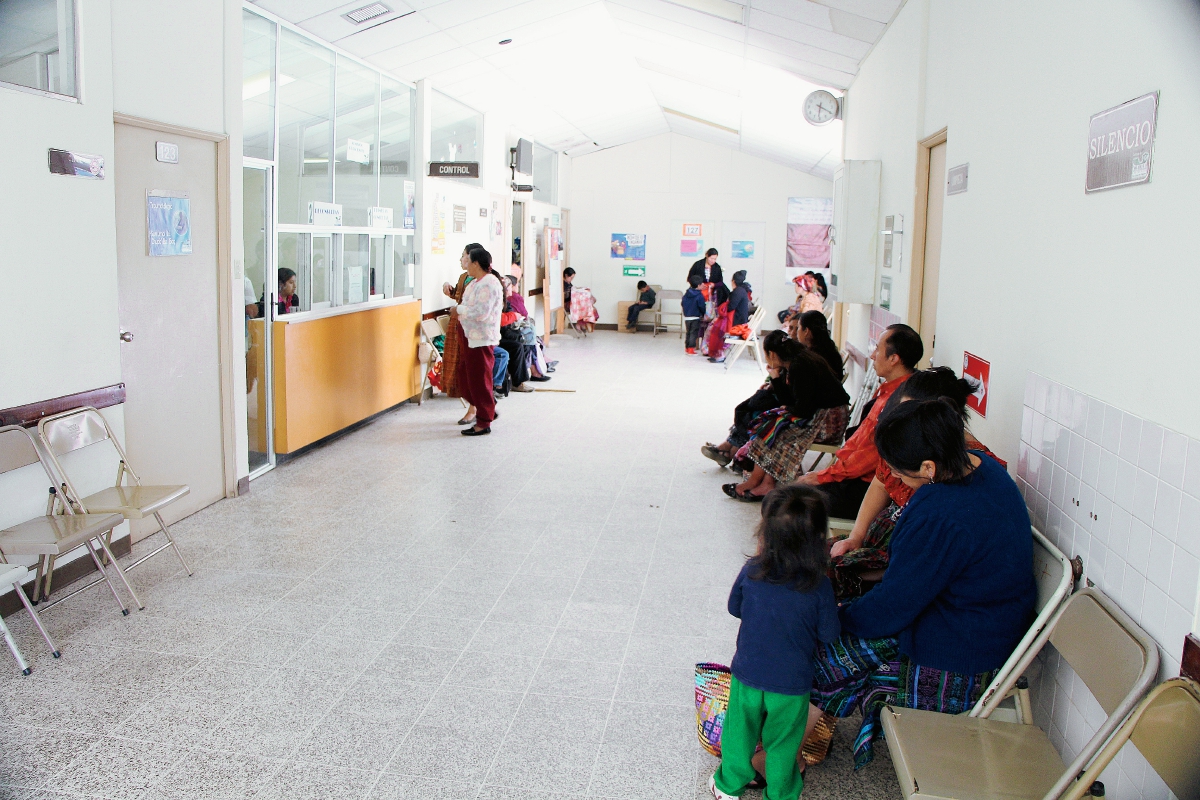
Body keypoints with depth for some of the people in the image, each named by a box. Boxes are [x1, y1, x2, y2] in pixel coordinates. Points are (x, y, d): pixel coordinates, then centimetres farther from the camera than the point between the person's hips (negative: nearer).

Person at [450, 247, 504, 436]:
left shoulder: (489, 284, -18)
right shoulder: (476, 282, 13)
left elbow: (481, 312, -27)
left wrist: (458, 310, -15)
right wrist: (459, 315, 6)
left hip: (482, 339, -11)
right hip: (472, 337, 11)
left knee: (479, 380, -3)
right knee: (465, 377, 15)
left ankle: (484, 423, 7)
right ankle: (487, 410, 28)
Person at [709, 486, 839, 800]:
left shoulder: (751, 572, -18)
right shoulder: (819, 586, -22)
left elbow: (735, 608, 0)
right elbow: (828, 634, -10)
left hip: (746, 675, 1)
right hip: (792, 684, -1)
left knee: (739, 733, 23)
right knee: (782, 744, 21)